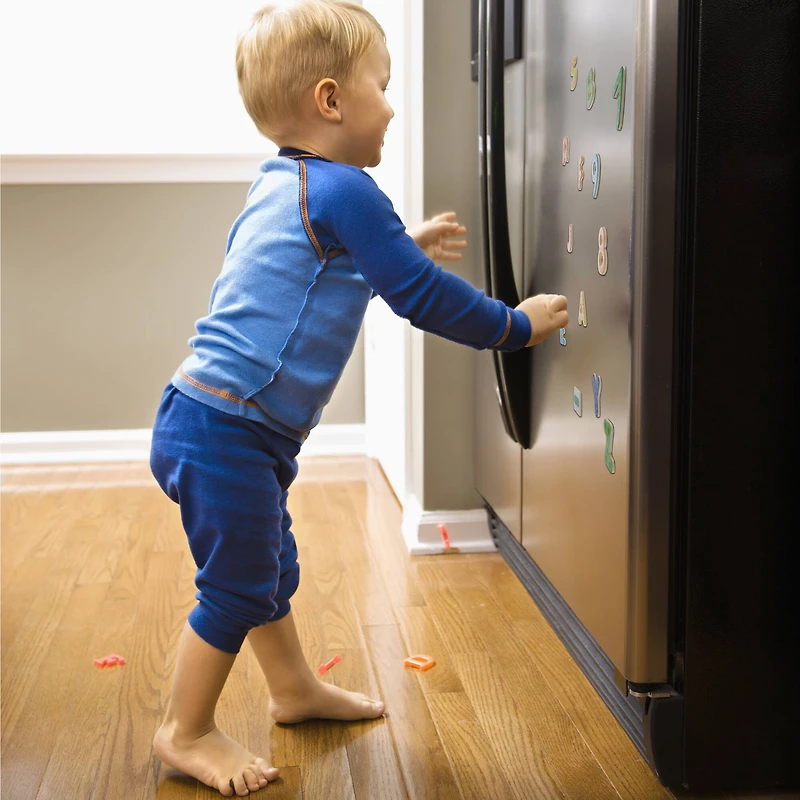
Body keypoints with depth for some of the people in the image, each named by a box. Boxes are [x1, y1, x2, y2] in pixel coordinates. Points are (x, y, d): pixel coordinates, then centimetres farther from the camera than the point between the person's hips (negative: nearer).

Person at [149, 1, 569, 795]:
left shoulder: (281, 184, 13)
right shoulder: (342, 190, -18)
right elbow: (424, 298, -16)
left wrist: (402, 246, 32)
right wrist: (519, 325, -3)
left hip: (232, 428, 10)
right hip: (225, 435, -10)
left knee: (269, 564, 24)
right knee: (237, 587, 4)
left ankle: (294, 688, 42)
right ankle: (185, 734, 21)